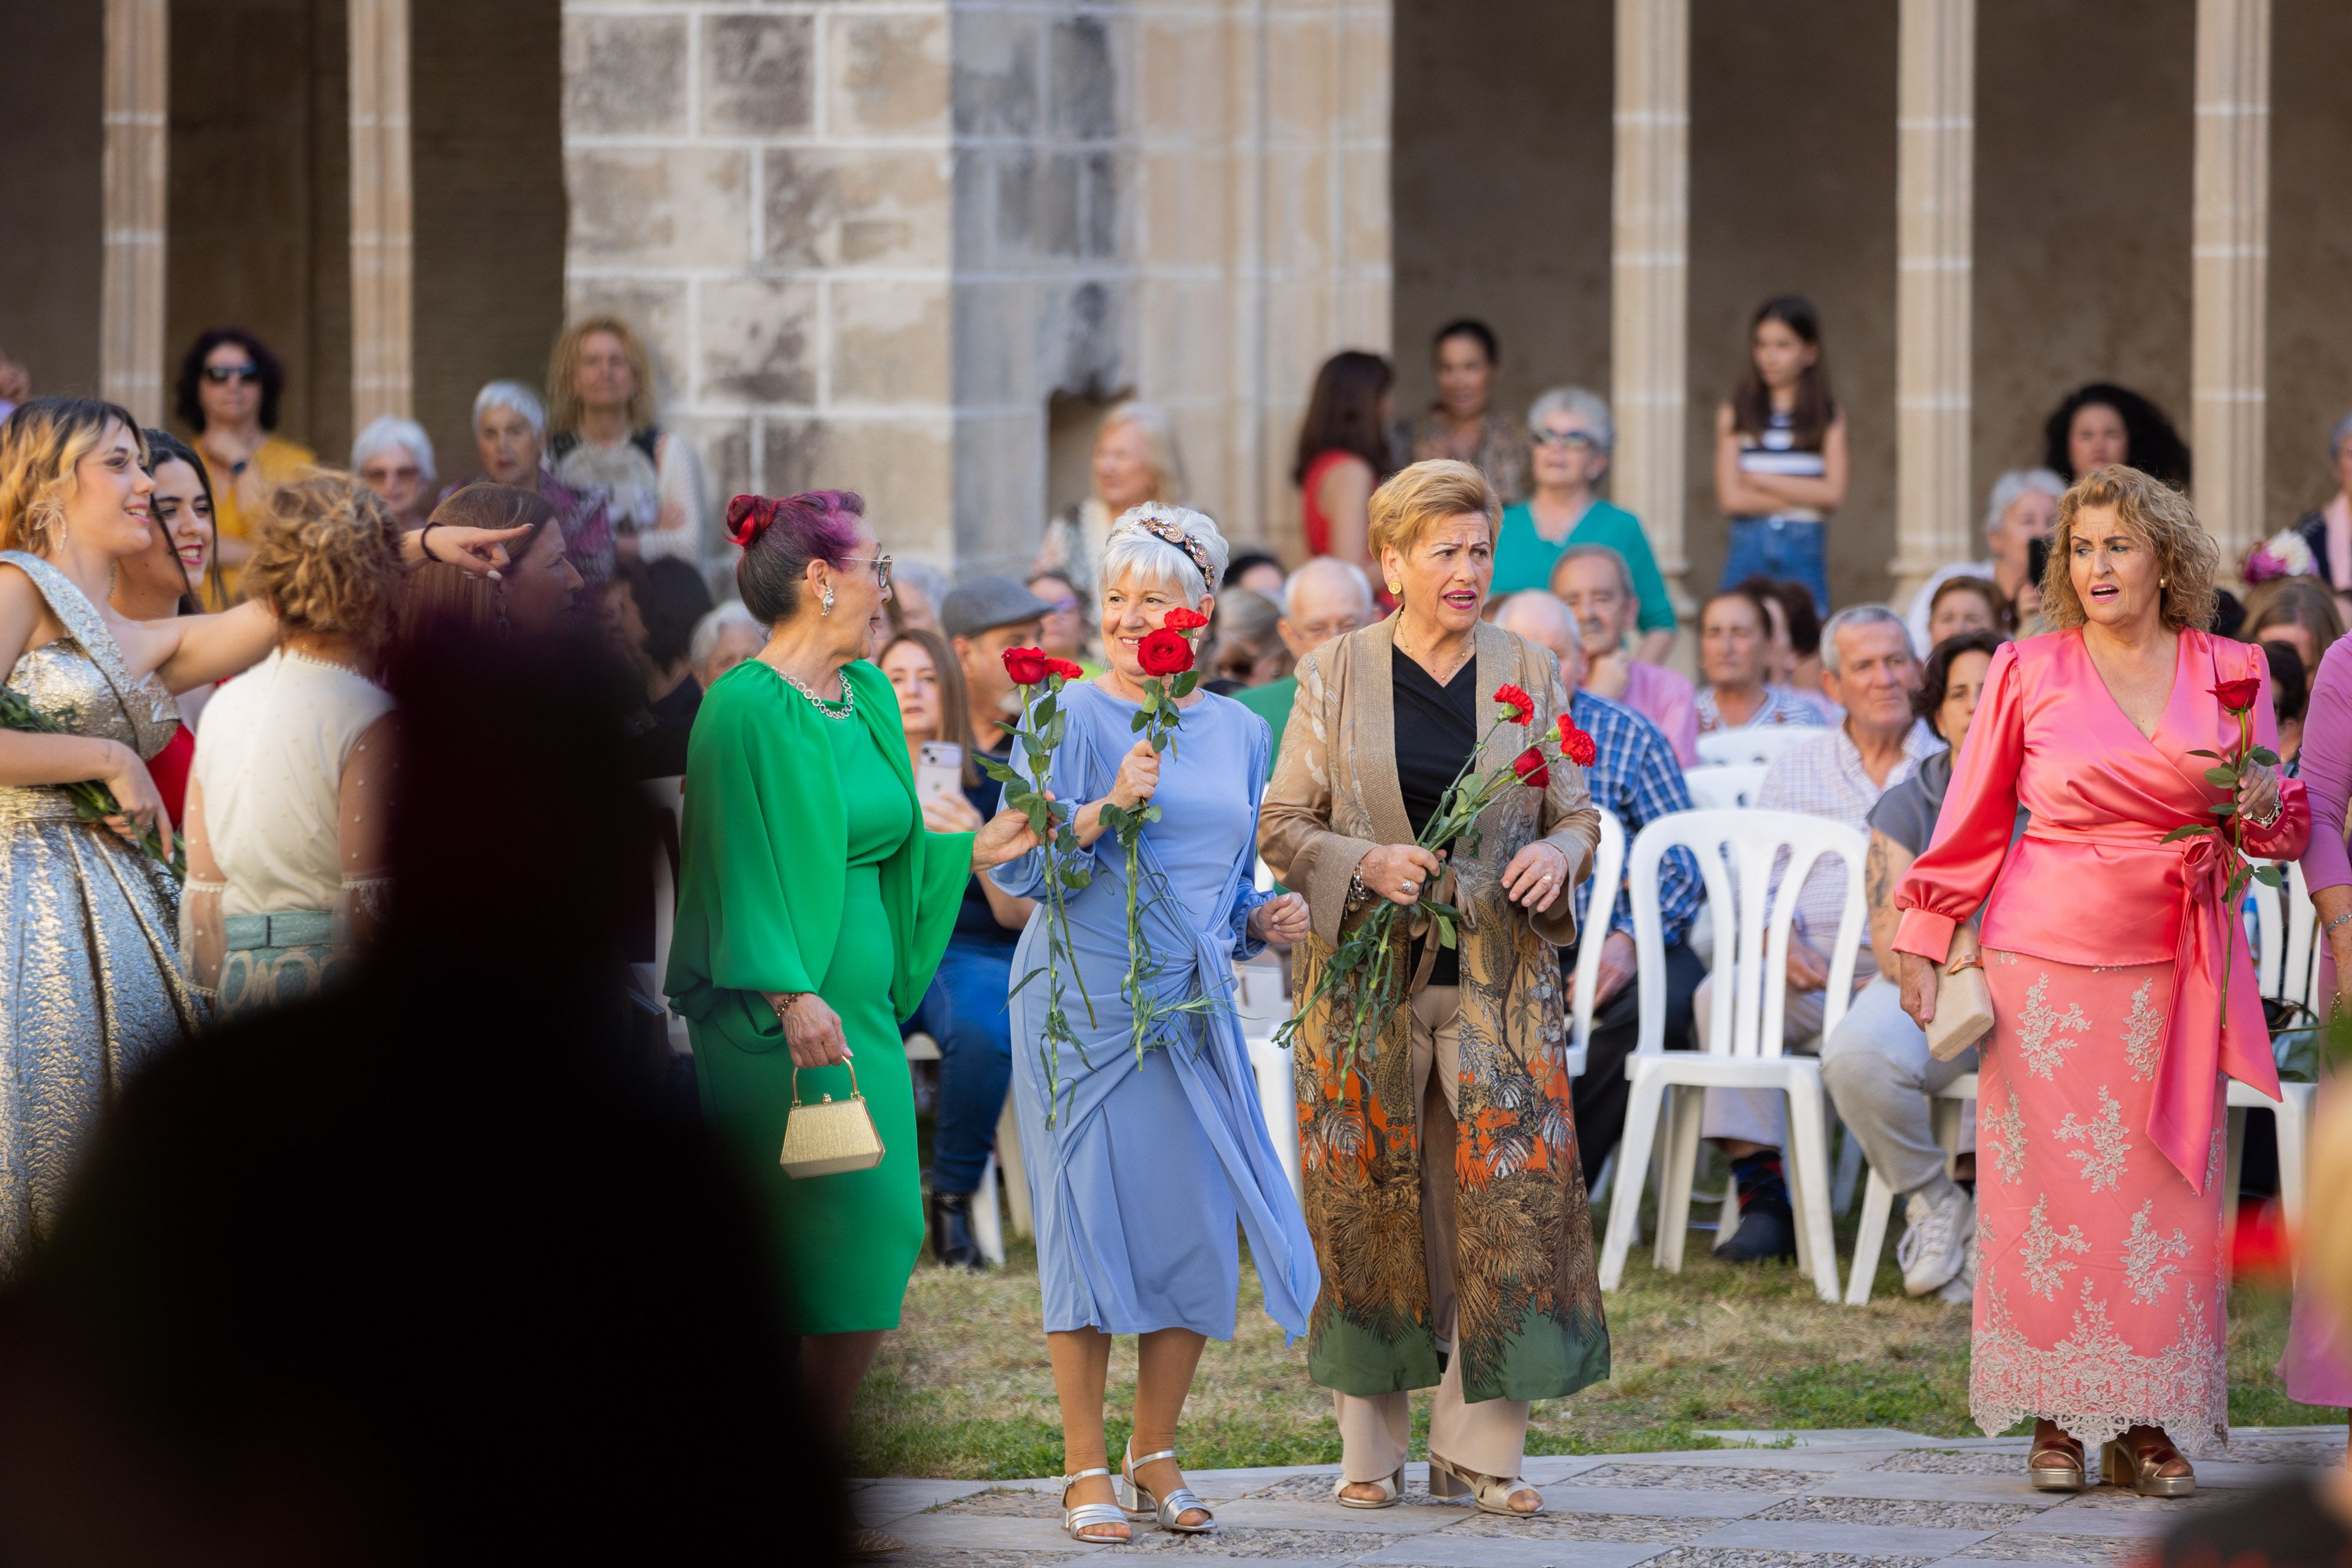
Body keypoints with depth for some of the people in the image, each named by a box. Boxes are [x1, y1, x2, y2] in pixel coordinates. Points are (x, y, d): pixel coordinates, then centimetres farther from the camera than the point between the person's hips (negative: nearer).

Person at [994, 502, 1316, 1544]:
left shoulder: (1238, 733, 13)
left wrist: (1263, 920, 1)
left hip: (1190, 1008, 5)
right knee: (1089, 1216, -4)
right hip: (1084, 1000, -5)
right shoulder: (1073, 717, -3)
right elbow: (1017, 868, -10)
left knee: (1200, 1227, 2)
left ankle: (1155, 1459, 16)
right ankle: (1086, 1473, 4)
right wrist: (1108, 807, -24)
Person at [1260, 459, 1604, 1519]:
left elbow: (1579, 815, 13)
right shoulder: (1335, 676, 4)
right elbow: (1282, 828, 3)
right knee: (1369, 1206, 1)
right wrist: (1366, 864, -15)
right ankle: (1370, 1447, 11)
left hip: (1497, 980, 1)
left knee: (1508, 1197, -7)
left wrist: (1557, 853, -11)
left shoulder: (1527, 674, 9)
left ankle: (1480, 1444, 0)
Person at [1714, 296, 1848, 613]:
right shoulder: (1735, 415, 6)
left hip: (1805, 551, 0)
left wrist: (1761, 480, -4)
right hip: (1748, 548, 0)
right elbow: (1731, 497, -3)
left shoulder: (1829, 417, 6)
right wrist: (1804, 496, -6)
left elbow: (1834, 494, -3)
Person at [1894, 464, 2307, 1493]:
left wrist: (2267, 807, -10)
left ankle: (2151, 1425, 4)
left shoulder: (2230, 674, 6)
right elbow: (1973, 823, 7)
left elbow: (2283, 828, 13)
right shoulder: (2028, 672, 1)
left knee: (2163, 1185, -1)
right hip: (2047, 956, -1)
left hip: (2173, 967, 1)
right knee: (2047, 1177, -3)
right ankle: (2058, 1419, 5)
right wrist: (1922, 947, 4)